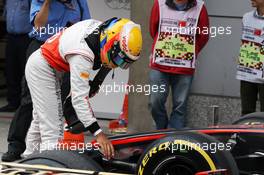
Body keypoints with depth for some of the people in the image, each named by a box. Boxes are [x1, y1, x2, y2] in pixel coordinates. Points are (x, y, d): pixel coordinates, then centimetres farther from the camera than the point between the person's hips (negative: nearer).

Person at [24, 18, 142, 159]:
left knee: (40, 119, 22)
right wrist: (98, 133, -42)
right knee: (52, 128, -16)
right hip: (41, 69, -10)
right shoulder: (82, 56, -35)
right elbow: (79, 98, -38)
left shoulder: (101, 26, -11)